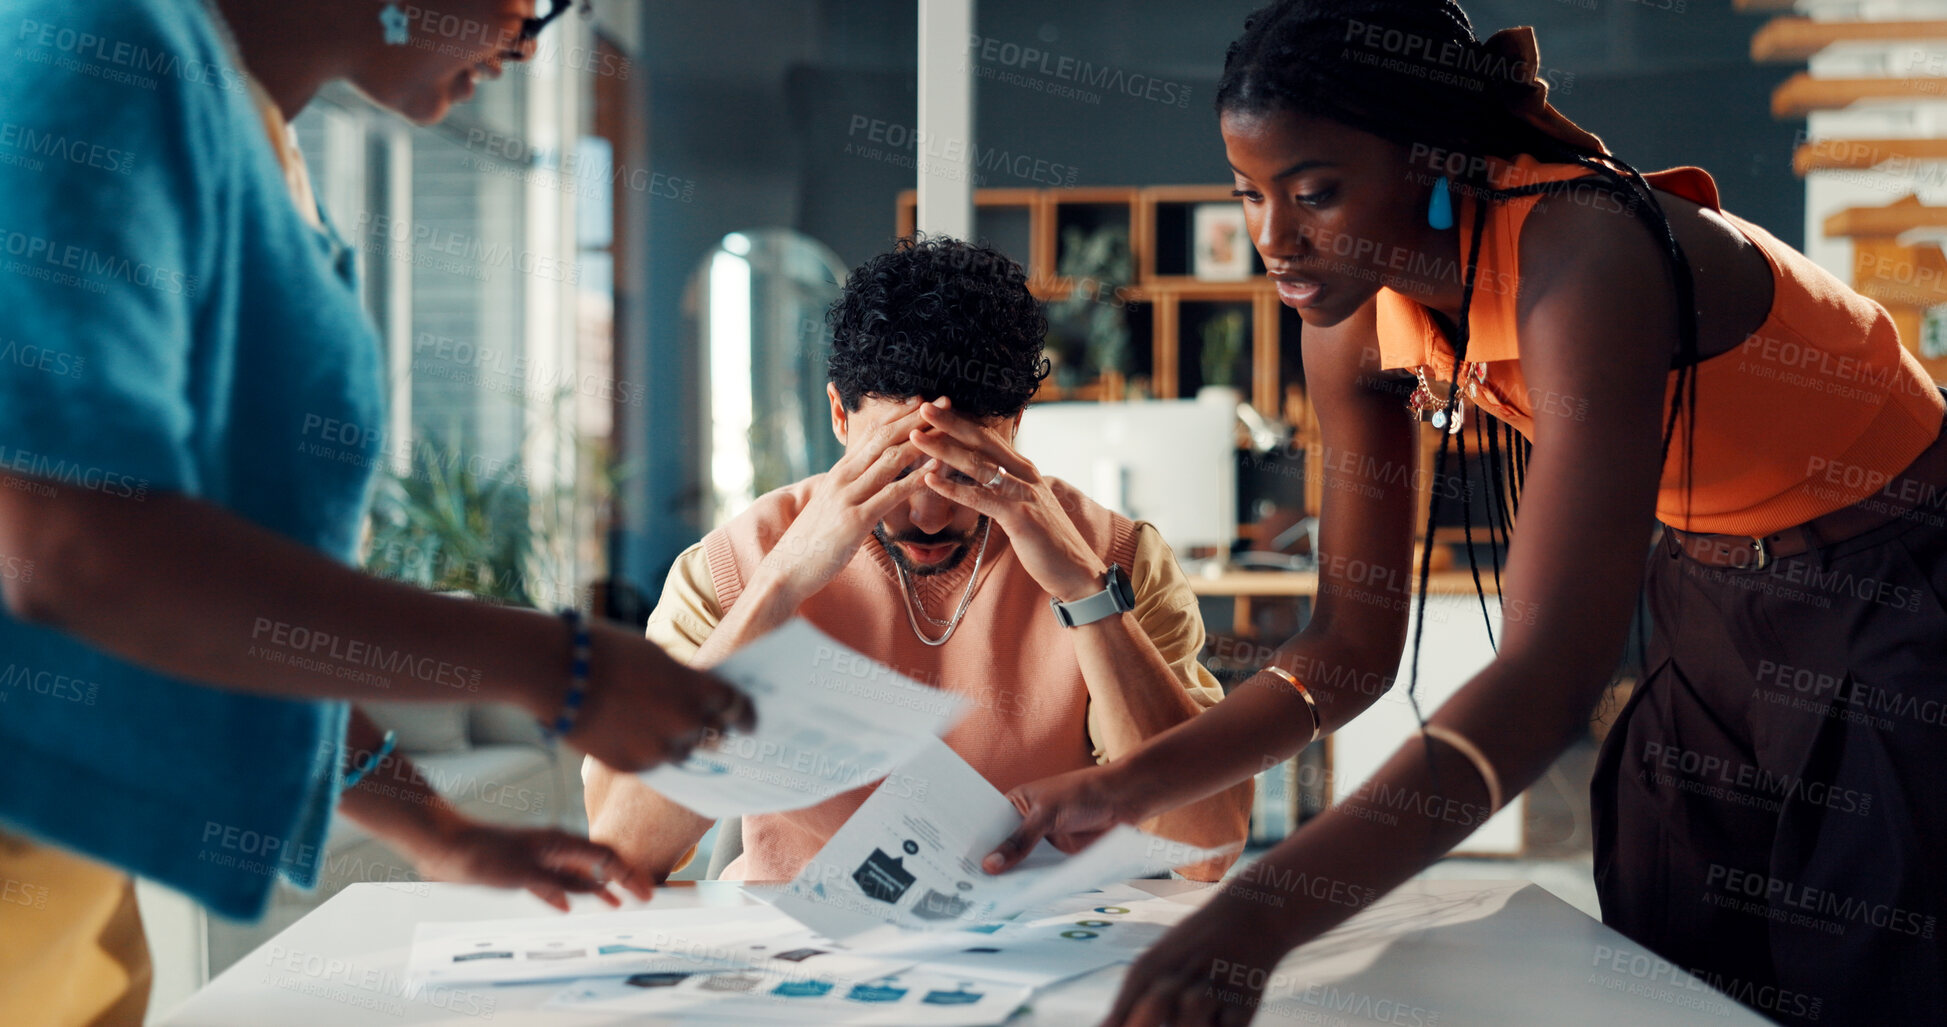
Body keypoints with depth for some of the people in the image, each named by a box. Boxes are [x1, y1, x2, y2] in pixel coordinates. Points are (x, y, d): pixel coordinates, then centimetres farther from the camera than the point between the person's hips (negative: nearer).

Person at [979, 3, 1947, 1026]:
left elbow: (1548, 672, -42)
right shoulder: (1353, 327, -10)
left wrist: (1260, 916, -51)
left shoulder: (1582, 258, -33)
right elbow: (1352, 644, -3)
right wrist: (1131, 785, -18)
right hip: (1709, 607, 6)